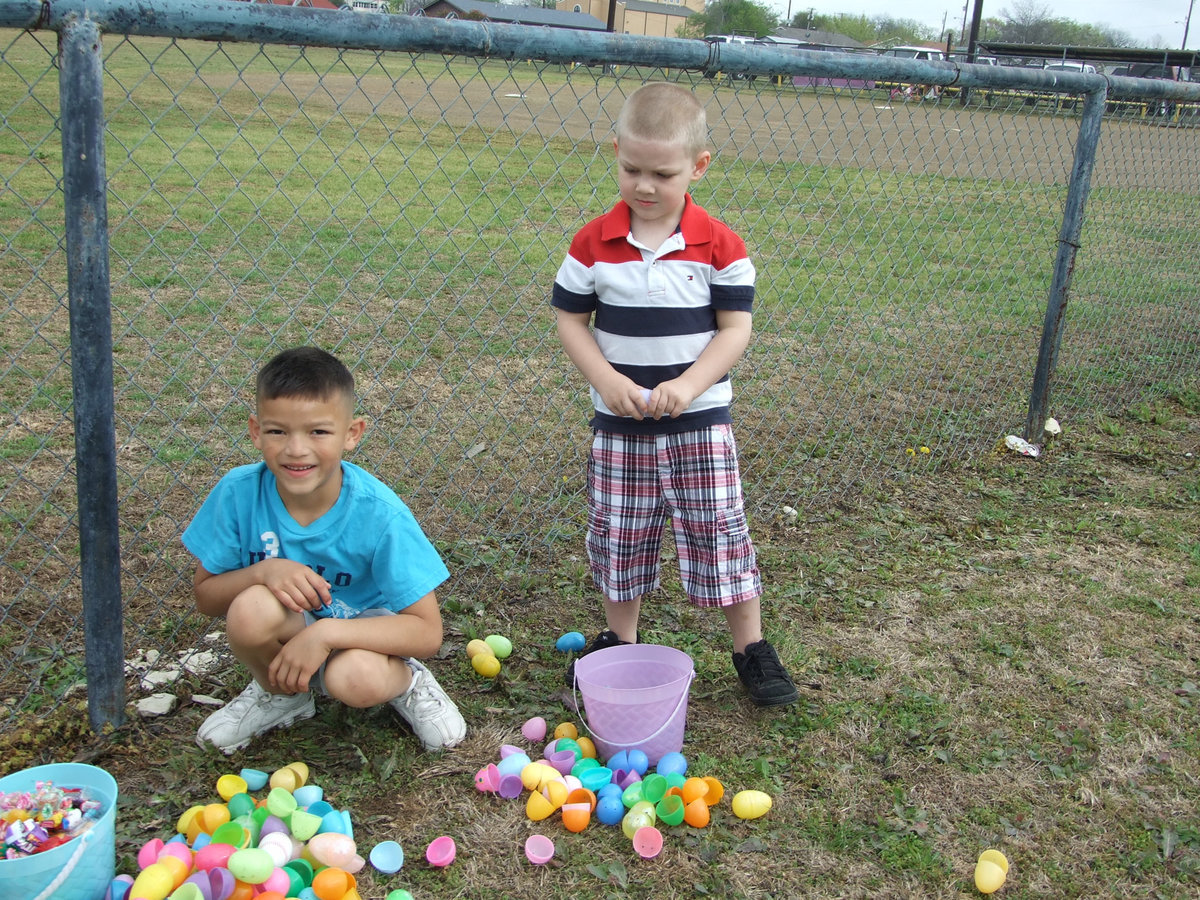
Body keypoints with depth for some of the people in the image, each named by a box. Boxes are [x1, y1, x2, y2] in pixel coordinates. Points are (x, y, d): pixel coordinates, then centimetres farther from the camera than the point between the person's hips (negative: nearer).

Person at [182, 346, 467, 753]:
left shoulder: (378, 513, -25)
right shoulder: (239, 492, -19)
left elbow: (427, 631, -23)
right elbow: (205, 594, -7)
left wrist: (324, 633, -34)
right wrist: (262, 572, -28)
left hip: (361, 627, -3)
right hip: (285, 634, 3)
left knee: (355, 678, -35)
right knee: (251, 609, -31)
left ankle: (405, 682, 2)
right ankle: (278, 693, 3)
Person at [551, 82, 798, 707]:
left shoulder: (719, 245, -8)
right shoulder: (593, 243, -5)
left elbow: (735, 327, -5)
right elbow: (570, 318, 1)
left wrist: (688, 385, -18)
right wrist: (606, 381, -14)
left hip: (701, 420, -1)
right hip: (619, 423, 2)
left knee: (719, 532, 5)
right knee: (618, 534, 13)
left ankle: (751, 647, 22)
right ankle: (618, 640, 34)